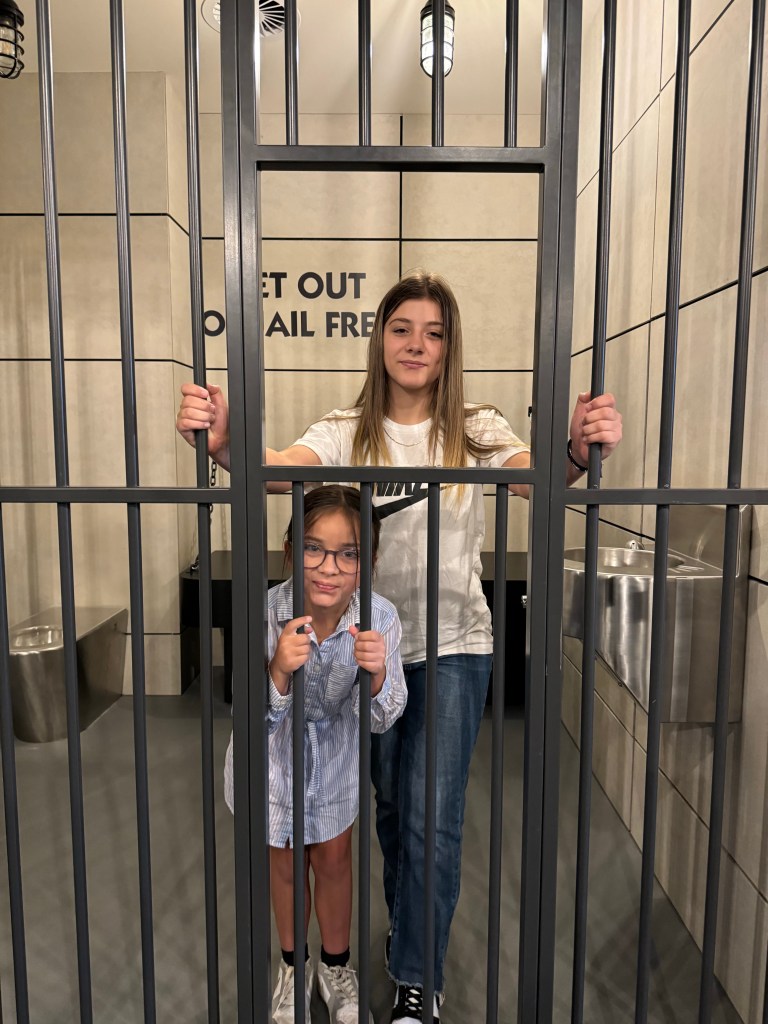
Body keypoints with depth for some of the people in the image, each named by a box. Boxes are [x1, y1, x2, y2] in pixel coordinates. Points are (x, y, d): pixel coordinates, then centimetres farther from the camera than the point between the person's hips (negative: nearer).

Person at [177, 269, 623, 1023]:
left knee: (433, 816, 5)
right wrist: (221, 443, -43)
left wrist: (578, 451, -45)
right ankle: (408, 926, 50)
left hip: (454, 647, -1)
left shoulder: (476, 431, -4)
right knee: (391, 804, 21)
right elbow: (277, 469, -22)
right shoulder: (346, 432, -4)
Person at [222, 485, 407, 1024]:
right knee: (285, 863, 22)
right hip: (274, 755, 0)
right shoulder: (265, 614, -33)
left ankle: (336, 965, 49)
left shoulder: (380, 618, -30)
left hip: (337, 753, 1)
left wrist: (377, 674, -42)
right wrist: (279, 669, -45)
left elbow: (381, 720, -20)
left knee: (333, 859, 21)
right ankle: (293, 964, 51)